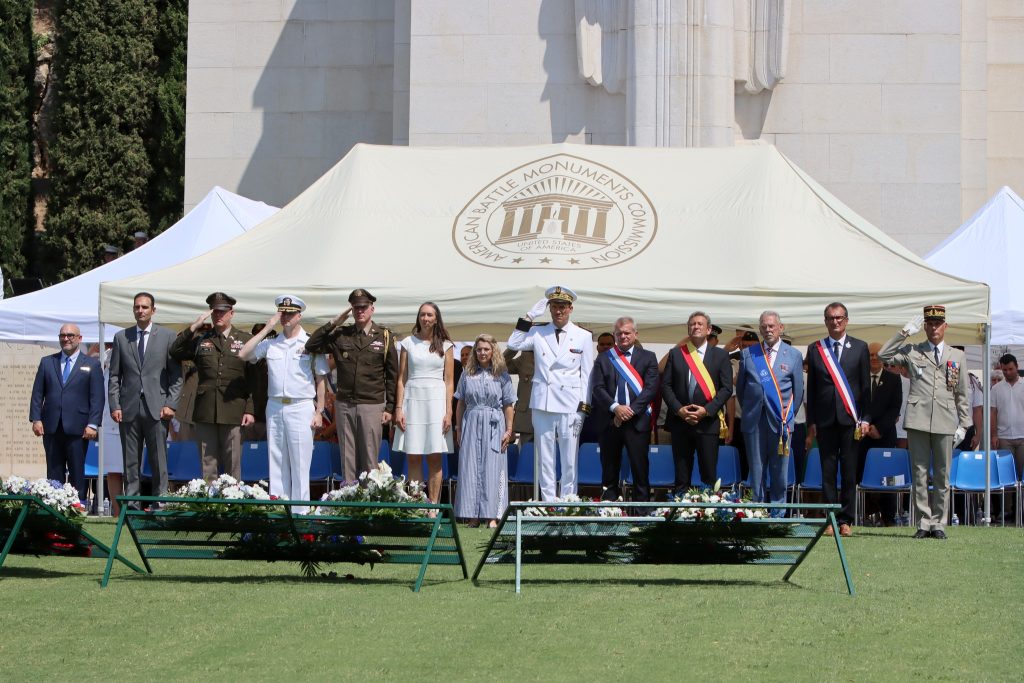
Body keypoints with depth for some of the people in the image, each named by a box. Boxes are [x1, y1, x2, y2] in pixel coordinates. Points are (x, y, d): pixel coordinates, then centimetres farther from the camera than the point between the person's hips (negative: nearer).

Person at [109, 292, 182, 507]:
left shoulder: (167, 336, 7)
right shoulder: (121, 337, 12)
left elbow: (176, 374, 5)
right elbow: (114, 375, 11)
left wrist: (171, 404, -5)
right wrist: (114, 405, 1)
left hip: (157, 407, -2)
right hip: (129, 408, 2)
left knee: (159, 462, -3)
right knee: (130, 462, 2)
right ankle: (131, 505, 5)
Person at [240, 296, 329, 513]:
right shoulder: (270, 343, 9)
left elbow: (320, 379, 3)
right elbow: (243, 355, -2)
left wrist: (319, 412, -2)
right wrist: (267, 328, -2)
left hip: (301, 408, -4)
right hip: (274, 407, 4)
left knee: (300, 463, -3)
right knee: (277, 462, 6)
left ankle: (300, 512, 0)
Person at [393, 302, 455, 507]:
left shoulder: (445, 346, 7)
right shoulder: (408, 343, 9)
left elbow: (449, 382, 5)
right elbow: (401, 379, 7)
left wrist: (448, 411, -4)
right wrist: (399, 408, -1)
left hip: (436, 400, -1)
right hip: (412, 400, 1)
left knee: (434, 458, -3)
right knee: (413, 458, -2)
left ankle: (433, 506, -2)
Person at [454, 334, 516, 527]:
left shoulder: (501, 376, 4)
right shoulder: (468, 375, 9)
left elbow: (508, 406, 4)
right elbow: (461, 404, 12)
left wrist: (508, 431, -1)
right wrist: (459, 430, 8)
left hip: (494, 426, -2)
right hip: (471, 424, 2)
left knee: (492, 468, -4)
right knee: (470, 468, -1)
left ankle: (492, 516, -4)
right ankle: (472, 515, 2)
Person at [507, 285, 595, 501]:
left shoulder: (583, 336, 6)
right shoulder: (538, 333, 10)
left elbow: (586, 375, 4)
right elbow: (513, 344, -4)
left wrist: (583, 408, -2)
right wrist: (529, 317, -4)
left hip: (570, 404, -1)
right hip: (542, 403, 1)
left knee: (570, 458, 0)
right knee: (545, 457, 3)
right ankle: (548, 501, 7)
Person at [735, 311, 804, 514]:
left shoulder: (793, 355, 6)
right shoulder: (748, 354, 8)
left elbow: (798, 391, 9)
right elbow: (740, 387, 14)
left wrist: (788, 416, 7)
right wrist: (748, 412, 12)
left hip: (781, 421, -1)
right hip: (754, 421, 1)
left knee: (780, 474, 2)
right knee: (756, 473, 2)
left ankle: (777, 516, 7)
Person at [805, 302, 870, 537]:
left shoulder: (860, 348, 7)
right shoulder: (815, 349, 9)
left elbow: (866, 385, 5)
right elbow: (811, 388, 9)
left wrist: (865, 418, -2)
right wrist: (811, 421, 4)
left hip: (850, 418, -1)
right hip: (825, 419, 1)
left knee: (849, 472, 0)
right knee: (828, 471, 1)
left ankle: (846, 520, 6)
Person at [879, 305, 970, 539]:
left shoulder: (957, 356, 14)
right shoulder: (912, 352, 11)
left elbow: (962, 394, 13)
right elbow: (884, 355, 1)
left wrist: (963, 425, 7)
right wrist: (904, 333, -1)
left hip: (945, 423, 1)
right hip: (918, 421, -1)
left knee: (942, 475, 3)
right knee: (919, 474, -1)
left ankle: (938, 524, 9)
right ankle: (923, 523, 4)